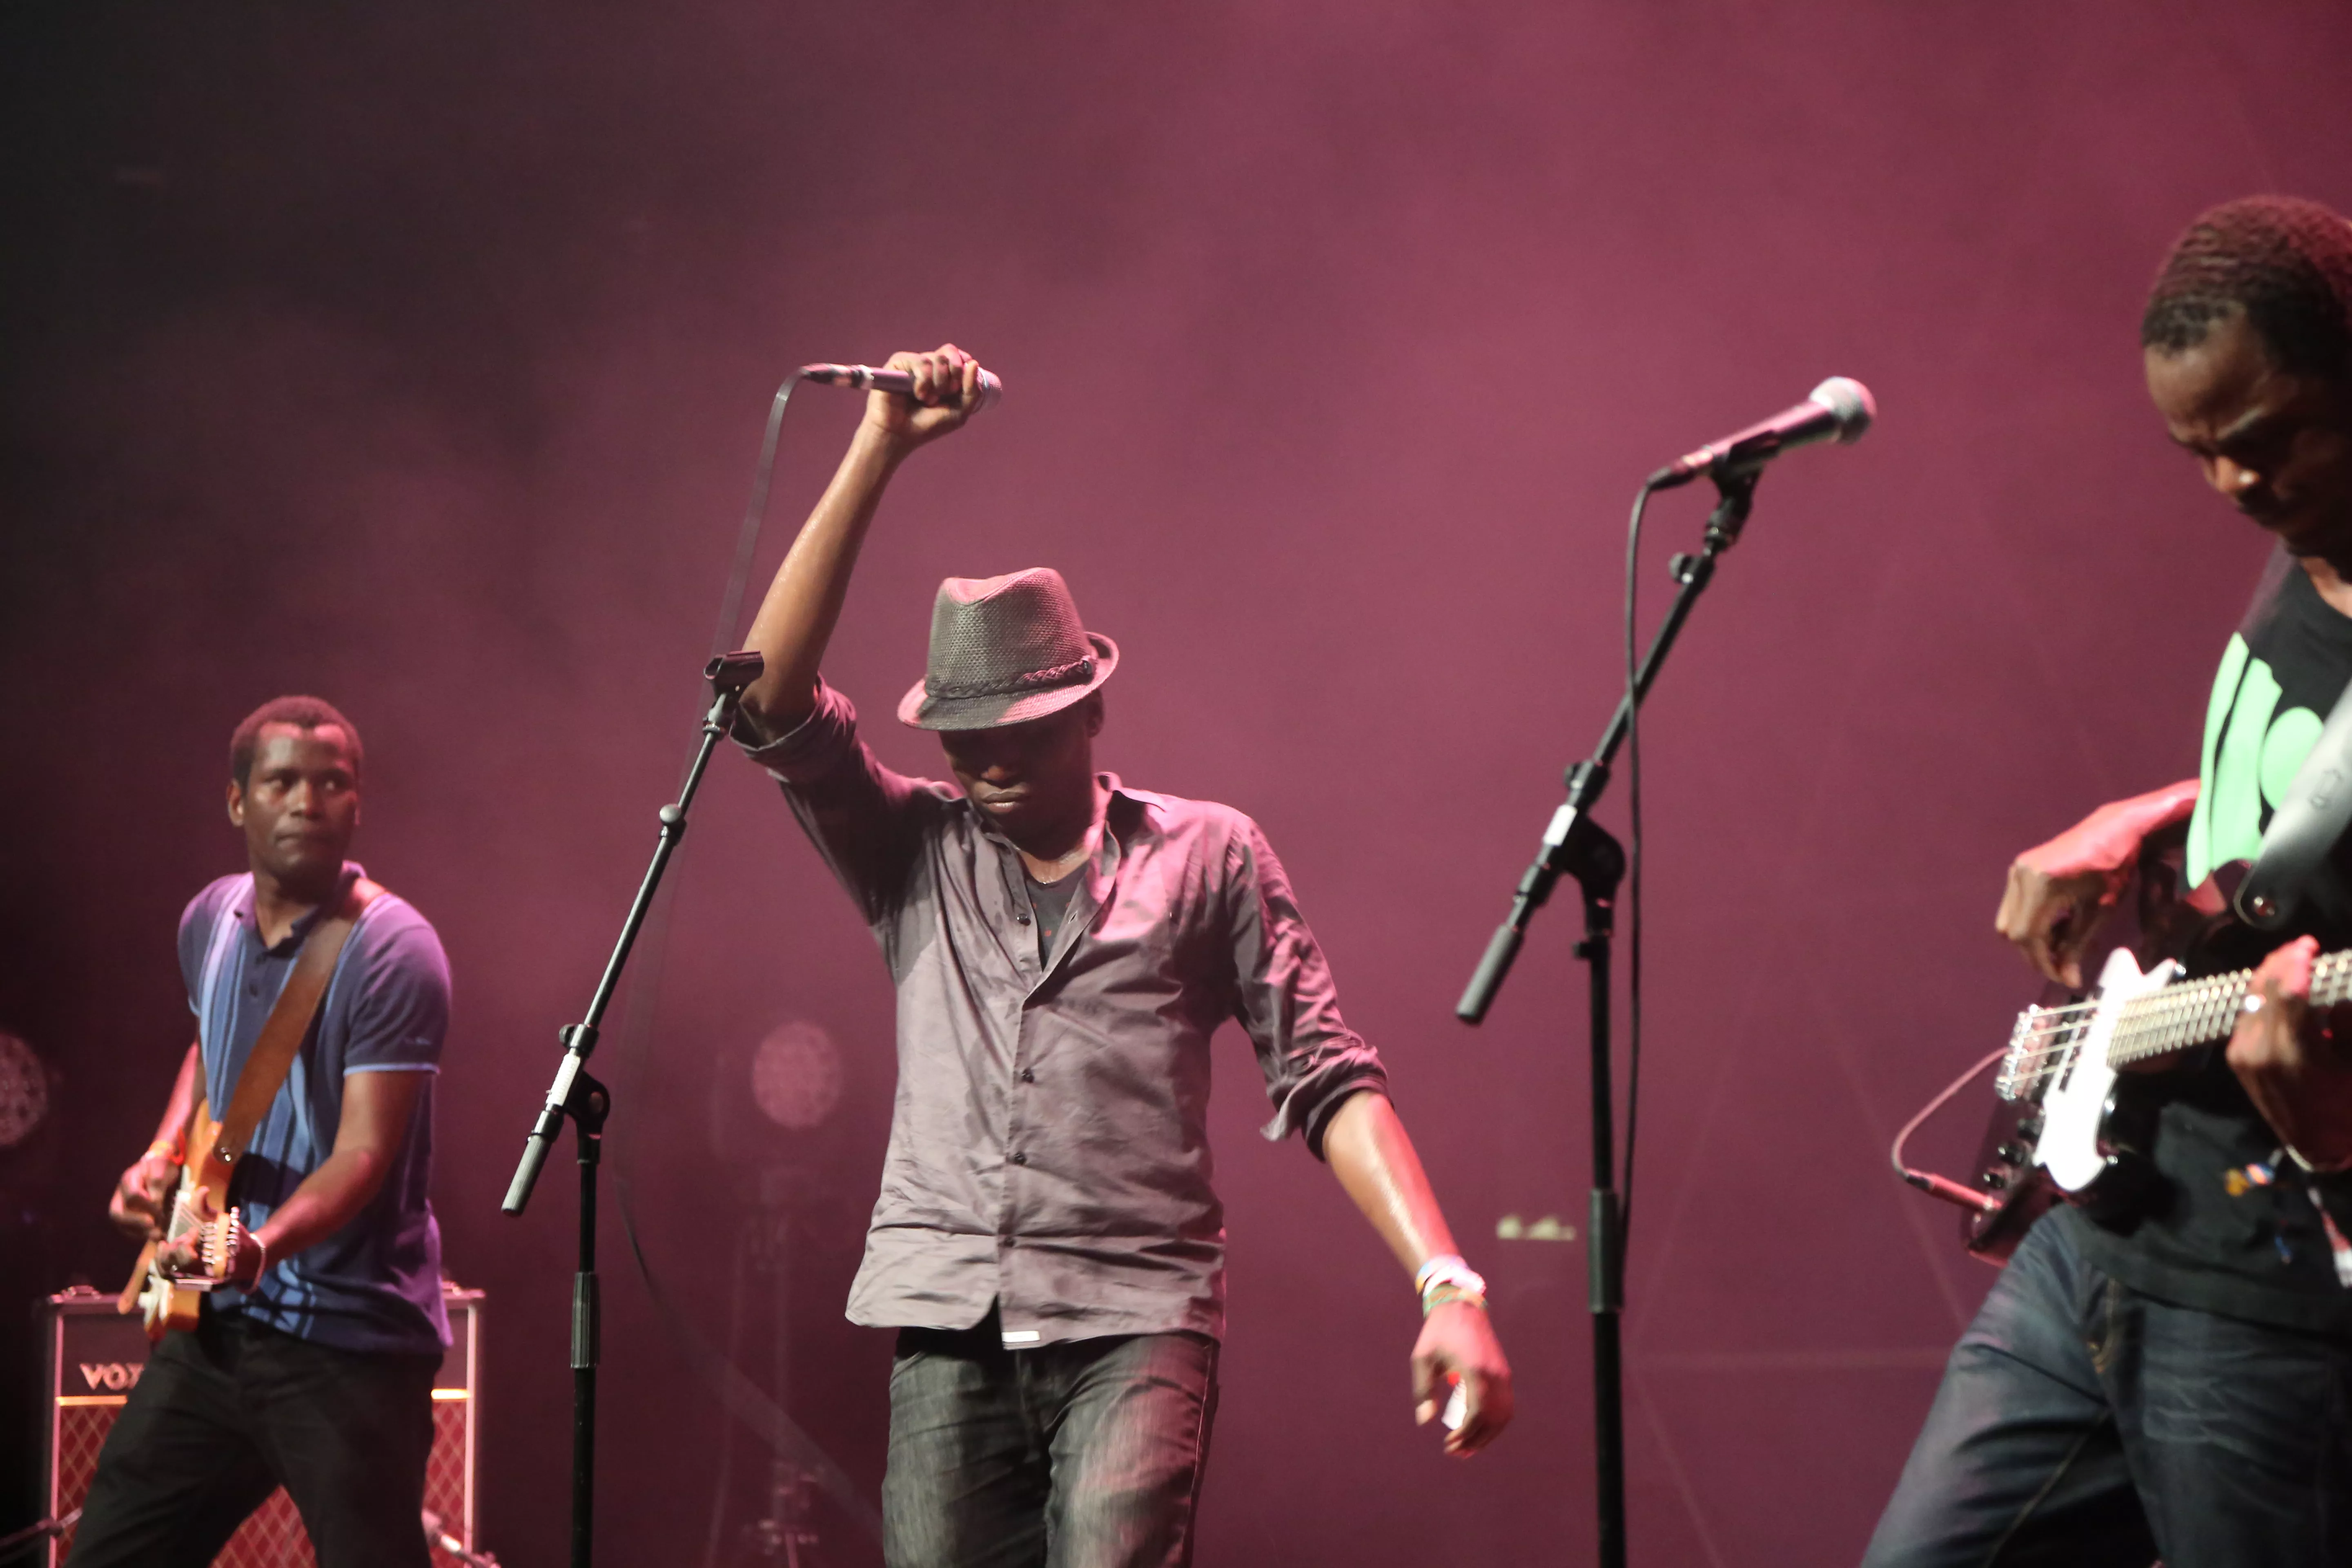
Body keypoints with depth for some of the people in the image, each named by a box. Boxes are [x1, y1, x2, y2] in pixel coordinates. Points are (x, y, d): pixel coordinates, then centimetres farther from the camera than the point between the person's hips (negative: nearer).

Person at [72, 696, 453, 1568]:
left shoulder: (392, 952, -15)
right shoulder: (210, 923, 8)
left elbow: (364, 1151, -22)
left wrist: (263, 1243, -39)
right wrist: (164, 1155, 10)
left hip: (350, 1341, -7)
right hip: (216, 1323, 7)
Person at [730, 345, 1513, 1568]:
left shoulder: (1207, 856, 11)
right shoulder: (914, 857, 16)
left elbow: (1327, 1080, 6)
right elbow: (774, 701, 3)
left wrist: (1446, 1286, -7)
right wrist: (877, 453, 1)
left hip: (1135, 1325, -3)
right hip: (948, 1328, 3)